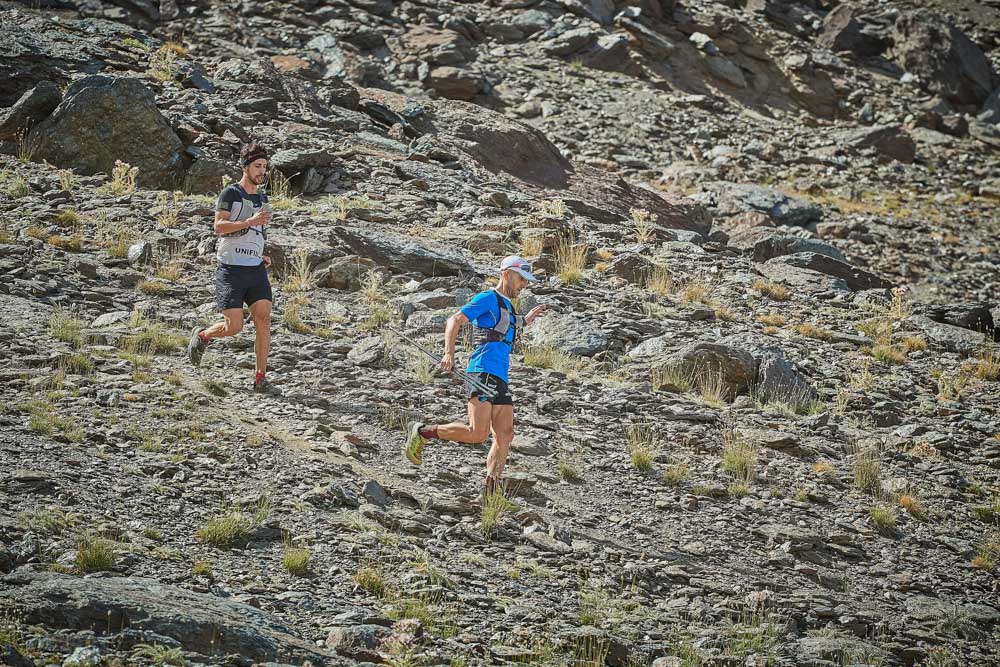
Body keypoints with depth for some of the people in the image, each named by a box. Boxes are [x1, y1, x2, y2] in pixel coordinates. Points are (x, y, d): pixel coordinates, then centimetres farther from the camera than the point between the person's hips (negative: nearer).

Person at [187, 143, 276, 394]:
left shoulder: (262, 199, 17)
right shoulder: (230, 194, -4)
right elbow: (219, 226, -15)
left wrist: (263, 257, 13)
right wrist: (249, 222, -25)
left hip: (256, 270, 6)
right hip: (231, 269, -6)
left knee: (264, 321, -8)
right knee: (233, 327, -8)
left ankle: (260, 379, -5)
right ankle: (202, 336, 24)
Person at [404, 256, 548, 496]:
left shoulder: (508, 306, 27)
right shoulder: (488, 299, -1)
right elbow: (455, 321, -10)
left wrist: (524, 321, 39)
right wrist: (449, 353, -22)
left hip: (500, 380, 9)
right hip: (482, 373, -9)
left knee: (505, 435, -2)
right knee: (477, 433, -19)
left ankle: (493, 493, -1)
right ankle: (422, 433, -4)